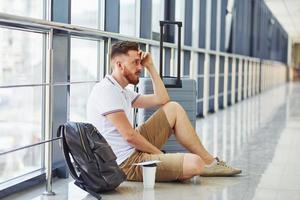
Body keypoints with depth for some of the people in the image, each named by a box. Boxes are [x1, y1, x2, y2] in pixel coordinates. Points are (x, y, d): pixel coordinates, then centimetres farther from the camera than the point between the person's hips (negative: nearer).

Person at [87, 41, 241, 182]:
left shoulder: (122, 91, 16)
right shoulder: (106, 90, -15)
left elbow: (162, 100, 19)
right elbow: (129, 135, -20)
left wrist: (150, 66, 13)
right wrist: (160, 154, -10)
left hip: (133, 149, 11)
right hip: (126, 163, -11)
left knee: (173, 108, 14)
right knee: (193, 163, -27)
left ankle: (209, 162, 13)